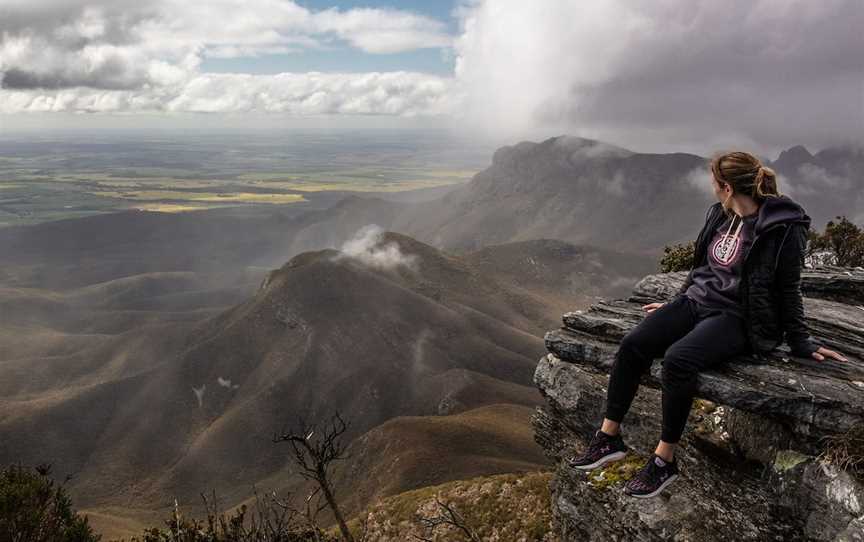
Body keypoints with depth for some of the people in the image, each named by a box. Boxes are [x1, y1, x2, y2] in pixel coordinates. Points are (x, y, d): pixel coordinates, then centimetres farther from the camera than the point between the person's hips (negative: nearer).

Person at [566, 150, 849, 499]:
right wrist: (675, 303, 25)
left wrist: (800, 342, 2)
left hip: (736, 318, -6)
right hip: (695, 301, 7)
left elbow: (788, 290, -3)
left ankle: (664, 460, -19)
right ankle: (609, 438, -7)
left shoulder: (783, 228, -11)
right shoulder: (719, 215, 9)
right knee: (632, 344, -17)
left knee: (678, 359, -33)